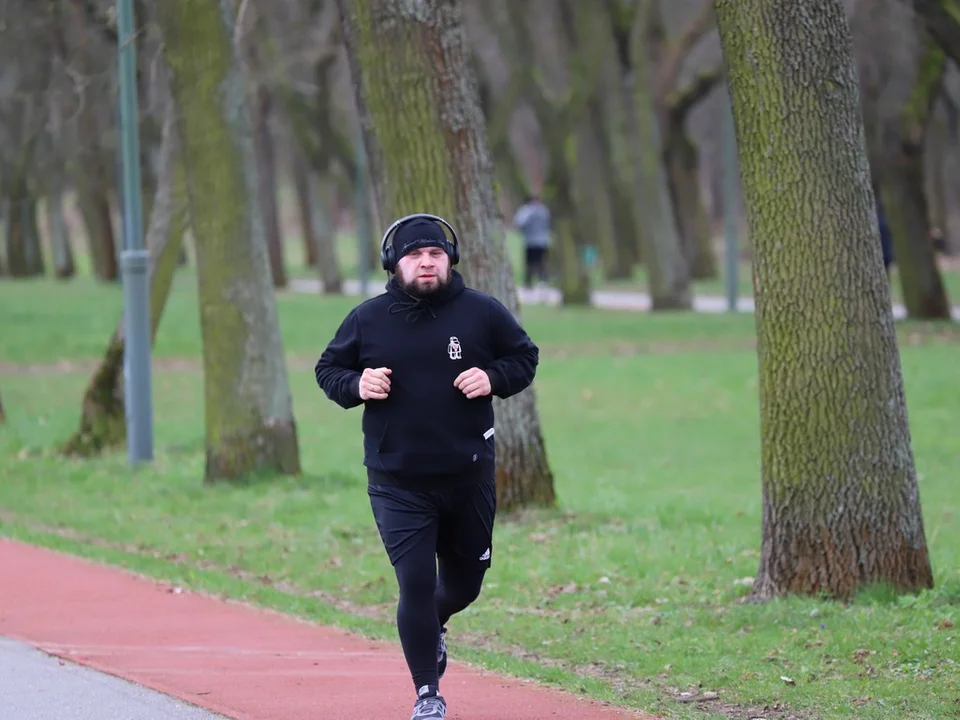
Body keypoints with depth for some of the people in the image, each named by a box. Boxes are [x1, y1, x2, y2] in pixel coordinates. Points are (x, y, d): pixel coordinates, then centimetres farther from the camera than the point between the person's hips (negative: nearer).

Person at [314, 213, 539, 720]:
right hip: (397, 483, -2)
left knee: (465, 582, 14)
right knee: (415, 583, -9)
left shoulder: (482, 313, 0)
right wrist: (356, 385, -11)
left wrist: (493, 378, -10)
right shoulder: (367, 320, 0)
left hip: (468, 477, 2)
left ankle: (433, 625, 50)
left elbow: (525, 358, 11)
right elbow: (328, 369, 11)